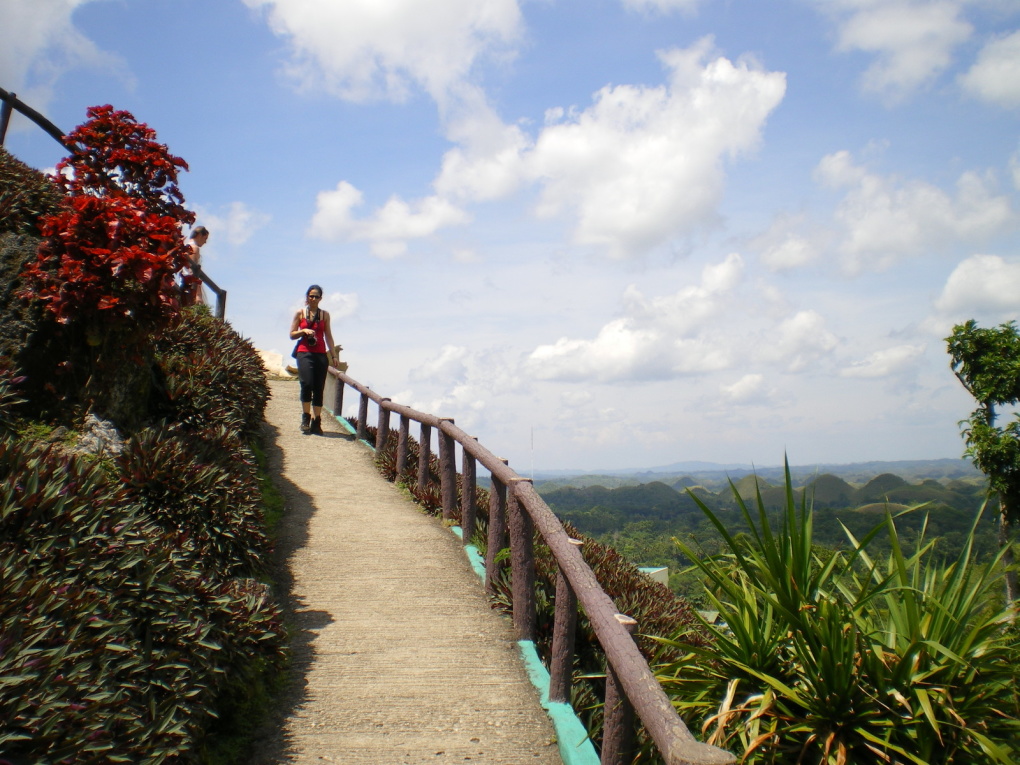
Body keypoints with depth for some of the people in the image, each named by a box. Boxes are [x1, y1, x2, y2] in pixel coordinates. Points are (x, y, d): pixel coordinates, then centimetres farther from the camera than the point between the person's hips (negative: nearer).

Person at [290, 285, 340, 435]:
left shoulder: (325, 314, 14)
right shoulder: (300, 313, 9)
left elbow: (328, 336, 13)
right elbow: (292, 334, 9)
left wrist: (333, 353, 4)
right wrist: (304, 331, -9)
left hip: (321, 354, 2)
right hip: (304, 353, -2)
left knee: (319, 388, -1)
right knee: (307, 384, -19)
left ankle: (316, 422, 5)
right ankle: (306, 418, -4)